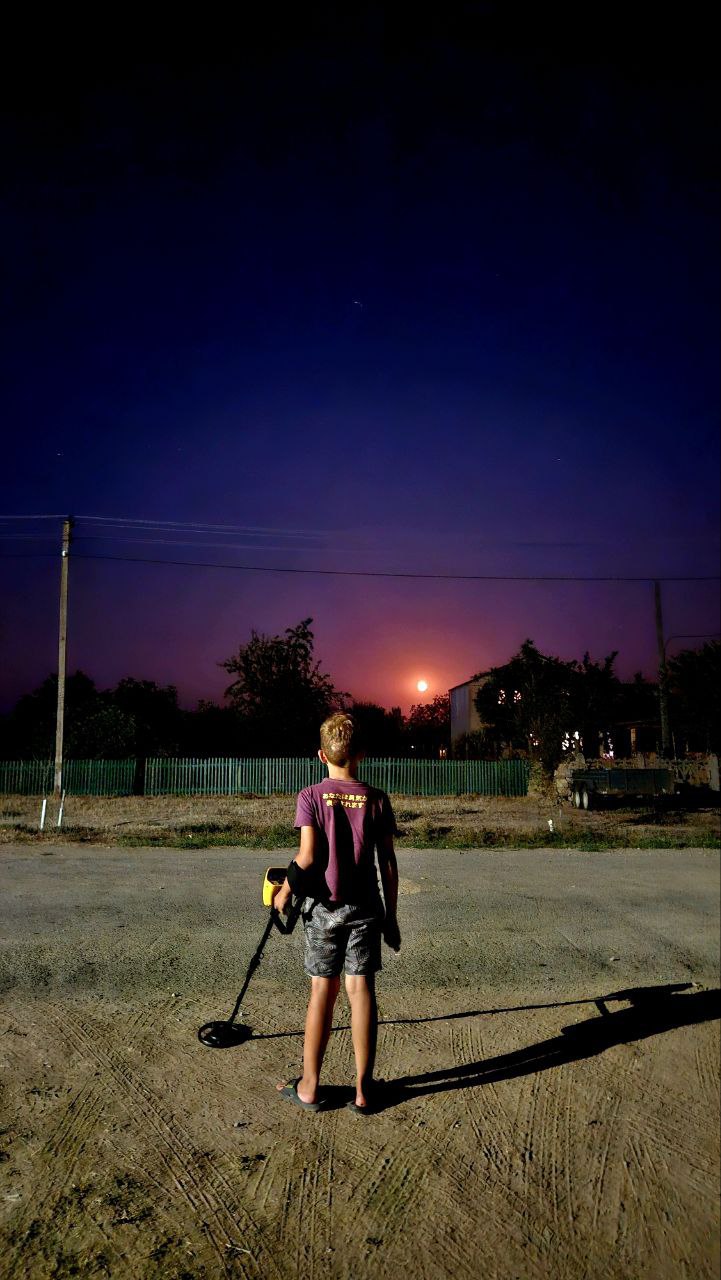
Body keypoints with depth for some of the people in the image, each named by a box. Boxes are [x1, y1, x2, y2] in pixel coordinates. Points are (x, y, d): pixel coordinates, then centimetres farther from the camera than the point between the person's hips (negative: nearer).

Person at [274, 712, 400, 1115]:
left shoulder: (311, 796, -7)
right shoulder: (377, 799, -3)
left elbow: (307, 856, -14)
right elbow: (389, 865, -1)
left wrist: (285, 890, 3)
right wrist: (392, 916, 7)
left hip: (324, 906, -1)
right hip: (366, 908, 1)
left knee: (323, 991, 9)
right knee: (362, 990, 6)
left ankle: (309, 1087, 20)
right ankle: (363, 1090, 15)